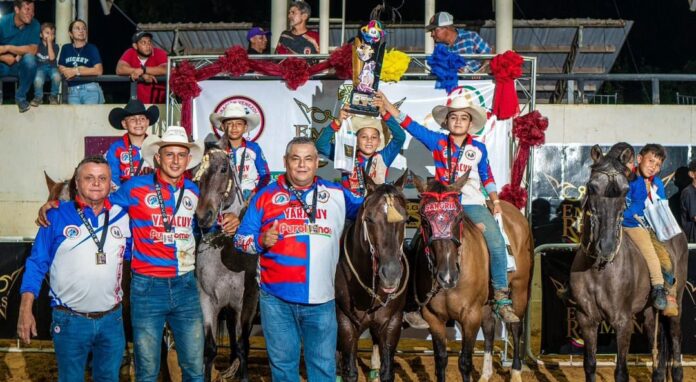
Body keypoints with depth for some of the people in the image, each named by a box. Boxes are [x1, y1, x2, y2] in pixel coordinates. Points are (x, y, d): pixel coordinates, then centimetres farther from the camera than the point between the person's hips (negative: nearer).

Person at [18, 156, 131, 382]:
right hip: (70, 321, -3)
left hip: (111, 320, 3)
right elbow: (36, 264, -4)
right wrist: (25, 309, -10)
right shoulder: (57, 216, -6)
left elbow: (130, 252, 17)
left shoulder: (122, 216, 3)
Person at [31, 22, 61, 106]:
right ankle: (38, 97, -2)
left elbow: (52, 57, -13)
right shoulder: (37, 45, 5)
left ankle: (53, 96, -7)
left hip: (51, 67, 0)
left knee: (56, 76, -36)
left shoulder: (55, 46, 2)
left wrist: (49, 43, -12)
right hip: (40, 67, 0)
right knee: (38, 80, -34)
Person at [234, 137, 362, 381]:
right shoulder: (266, 196, 3)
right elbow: (241, 239, 4)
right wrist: (261, 241, -16)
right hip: (277, 299, 0)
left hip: (322, 299, 1)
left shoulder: (337, 195, 7)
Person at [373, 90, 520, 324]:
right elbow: (411, 126, -3)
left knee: (496, 242, -17)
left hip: (472, 203, 0)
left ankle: (502, 299, -7)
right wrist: (387, 107, -12)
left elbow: (487, 177, 17)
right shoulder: (437, 142, 4)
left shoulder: (479, 149, 7)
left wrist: (495, 200, 6)